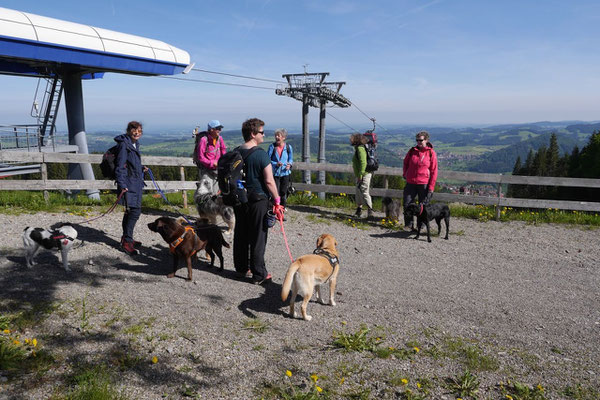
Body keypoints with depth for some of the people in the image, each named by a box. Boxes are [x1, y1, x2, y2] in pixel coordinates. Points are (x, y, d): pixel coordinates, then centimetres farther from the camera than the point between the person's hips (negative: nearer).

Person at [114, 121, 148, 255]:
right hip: (129, 183, -10)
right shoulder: (124, 144, -12)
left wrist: (141, 168, 11)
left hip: (136, 183, 10)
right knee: (135, 210, -13)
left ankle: (126, 238, 28)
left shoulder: (135, 144, 15)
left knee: (130, 211, 16)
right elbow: (120, 166, -18)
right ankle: (127, 241, -5)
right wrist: (122, 184, -24)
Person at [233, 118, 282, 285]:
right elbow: (269, 181, -18)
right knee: (258, 238, 2)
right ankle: (259, 274, 10)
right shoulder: (261, 154, -17)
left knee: (240, 234, 17)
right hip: (258, 200, -7)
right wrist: (277, 200, -10)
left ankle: (241, 267, 32)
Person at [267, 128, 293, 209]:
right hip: (275, 173, -2)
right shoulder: (272, 146, -7)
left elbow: (291, 159, 12)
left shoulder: (288, 147, -1)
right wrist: (275, 164, -19)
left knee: (283, 193, 11)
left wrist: (289, 164, -10)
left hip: (285, 173, 2)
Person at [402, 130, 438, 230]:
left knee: (423, 206, 6)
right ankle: (409, 224, 14)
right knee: (407, 204, 1)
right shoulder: (412, 151, 5)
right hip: (410, 183, 3)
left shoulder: (431, 153, -4)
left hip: (424, 184, -3)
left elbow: (434, 171, -3)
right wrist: (405, 174, 10)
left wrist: (431, 187, -7)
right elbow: (405, 162, 24)